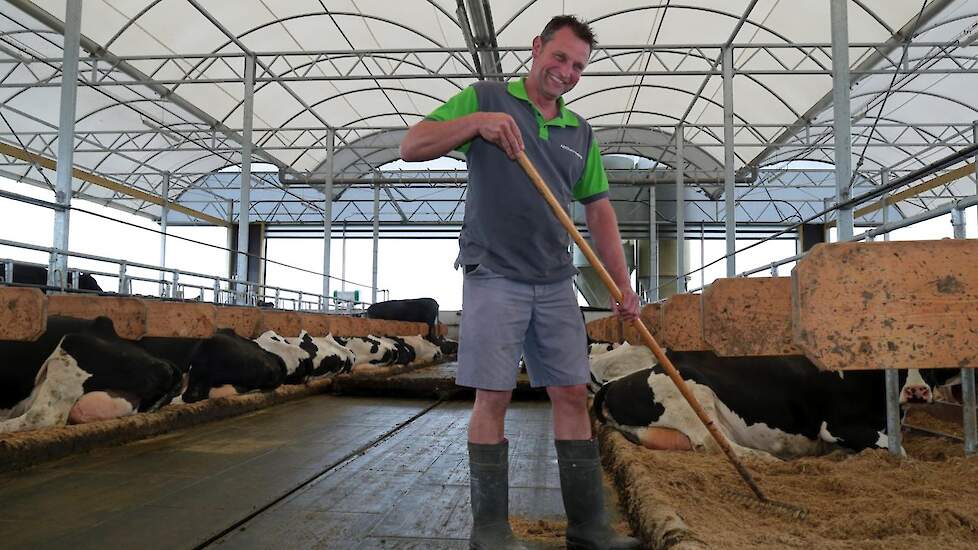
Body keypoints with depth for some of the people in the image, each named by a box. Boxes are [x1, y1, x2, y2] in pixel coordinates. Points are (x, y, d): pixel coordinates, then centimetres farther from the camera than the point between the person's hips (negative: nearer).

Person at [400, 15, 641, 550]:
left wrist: (622, 285, 9)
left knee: (572, 394, 4)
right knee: (493, 397, -3)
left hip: (555, 284, 5)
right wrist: (477, 122, -19)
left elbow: (599, 212, 16)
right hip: (494, 277, -4)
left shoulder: (580, 132, 16)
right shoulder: (485, 98, 4)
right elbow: (411, 146, -4)